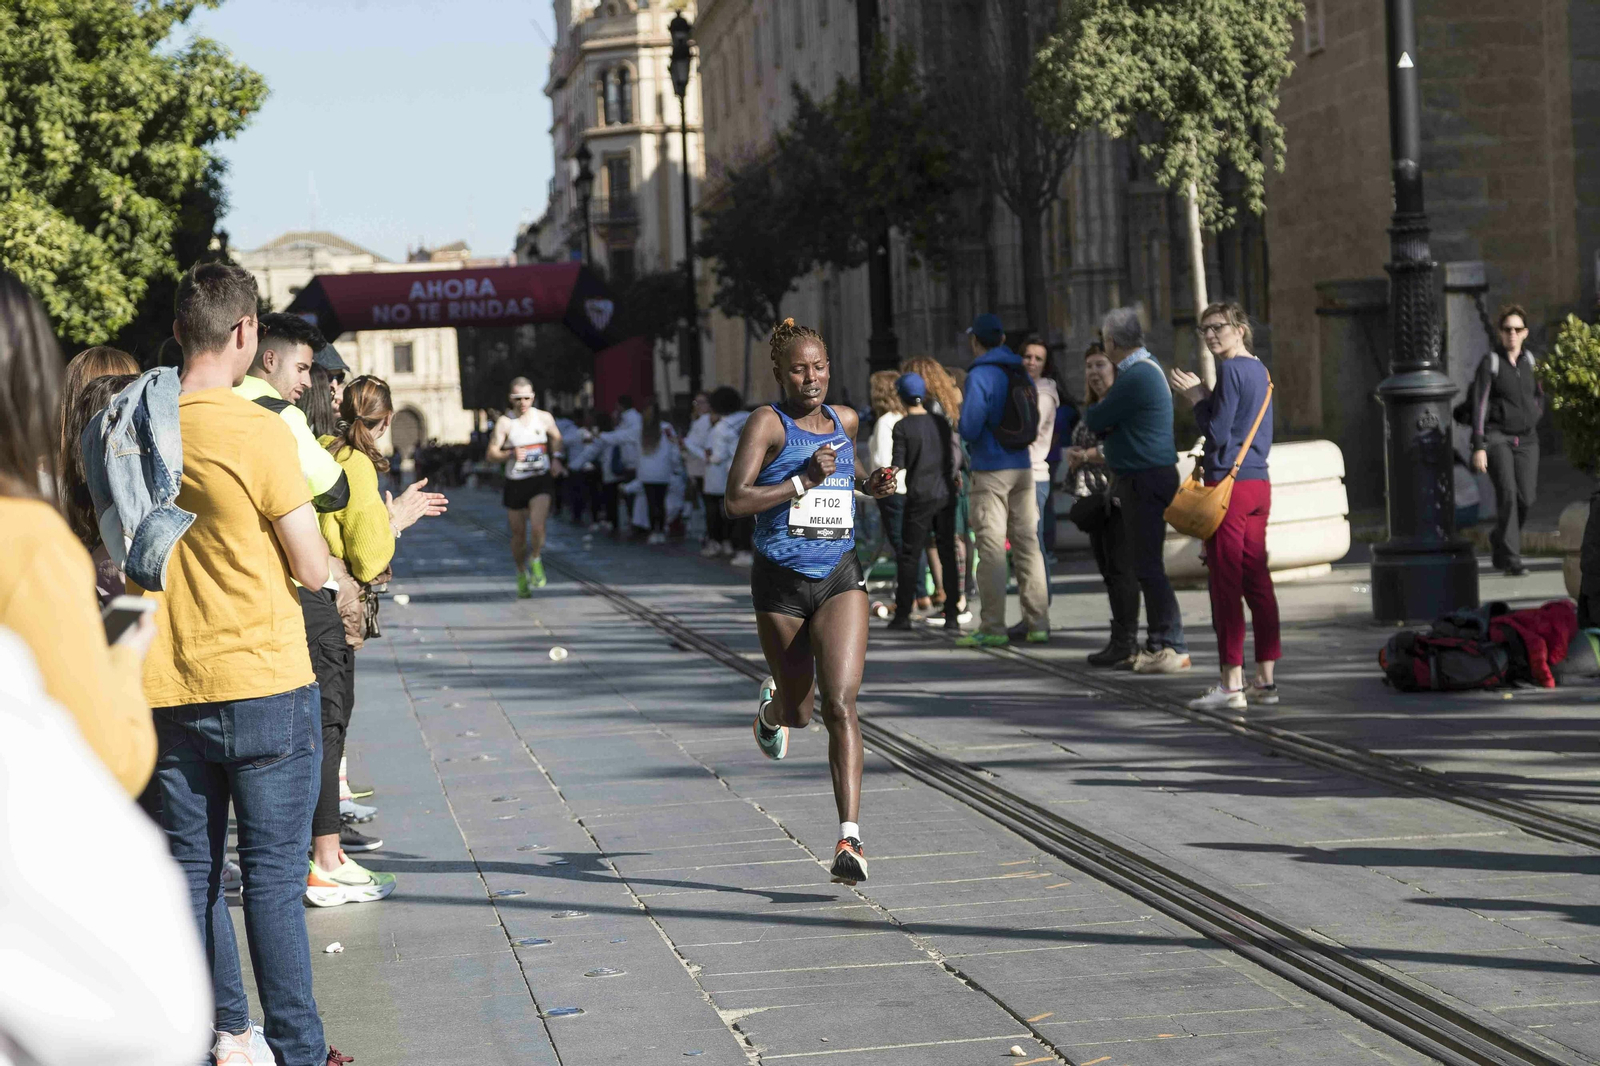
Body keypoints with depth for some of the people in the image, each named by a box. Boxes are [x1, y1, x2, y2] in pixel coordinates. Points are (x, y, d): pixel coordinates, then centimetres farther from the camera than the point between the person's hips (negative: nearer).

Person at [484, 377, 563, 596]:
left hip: (541, 479, 0)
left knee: (537, 526, -20)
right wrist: (511, 455, -27)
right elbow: (491, 454, -10)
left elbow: (556, 438, 23)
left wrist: (555, 458, 7)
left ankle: (535, 561, 7)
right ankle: (521, 573, 30)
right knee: (519, 534, 8)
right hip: (515, 483, 0)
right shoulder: (505, 422, -7)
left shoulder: (544, 418, 2)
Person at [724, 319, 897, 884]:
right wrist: (803, 481, -23)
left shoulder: (844, 420, 8)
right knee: (799, 710, 14)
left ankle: (850, 838, -17)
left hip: (840, 577, 2)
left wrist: (871, 484, 11)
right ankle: (772, 706, 54)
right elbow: (735, 501, -17)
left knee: (840, 705, -14)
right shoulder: (767, 422, -8)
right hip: (781, 581, -2)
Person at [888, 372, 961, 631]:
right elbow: (954, 456, 14)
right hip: (945, 493, 4)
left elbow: (897, 466, -11)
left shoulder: (902, 427, -8)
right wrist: (955, 477, 28)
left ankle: (903, 615, 2)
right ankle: (952, 614, 4)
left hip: (920, 496, -4)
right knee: (947, 554, 6)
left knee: (910, 556, 2)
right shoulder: (940, 422, 6)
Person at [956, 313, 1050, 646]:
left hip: (991, 472, -6)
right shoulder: (1021, 373, 10)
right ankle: (1038, 624, 9)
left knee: (991, 549, -4)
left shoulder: (980, 376, -11)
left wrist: (962, 412, 4)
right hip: (1023, 468, 6)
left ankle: (992, 628, -4)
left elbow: (969, 429, -15)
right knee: (1027, 545, 8)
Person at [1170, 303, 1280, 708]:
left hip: (1229, 484, -9)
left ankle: (1232, 683, -8)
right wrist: (1202, 394, 15)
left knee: (1225, 585, -6)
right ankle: (1265, 679, 11)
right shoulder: (1260, 371, 17)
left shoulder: (1231, 371, -11)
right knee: (1257, 582, 10)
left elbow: (1217, 432, -15)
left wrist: (1195, 396, -3)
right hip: (1259, 481, 9)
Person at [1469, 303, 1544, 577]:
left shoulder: (1530, 360, 8)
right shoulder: (1490, 362, -6)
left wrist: (1533, 417, 6)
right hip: (1497, 437, -5)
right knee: (1507, 493, -19)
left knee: (1526, 498, -4)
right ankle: (1511, 560, -16)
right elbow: (1479, 405, -9)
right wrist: (1479, 447, -15)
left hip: (1527, 439, 5)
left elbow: (1539, 396, 25)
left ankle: (1499, 541, 23)